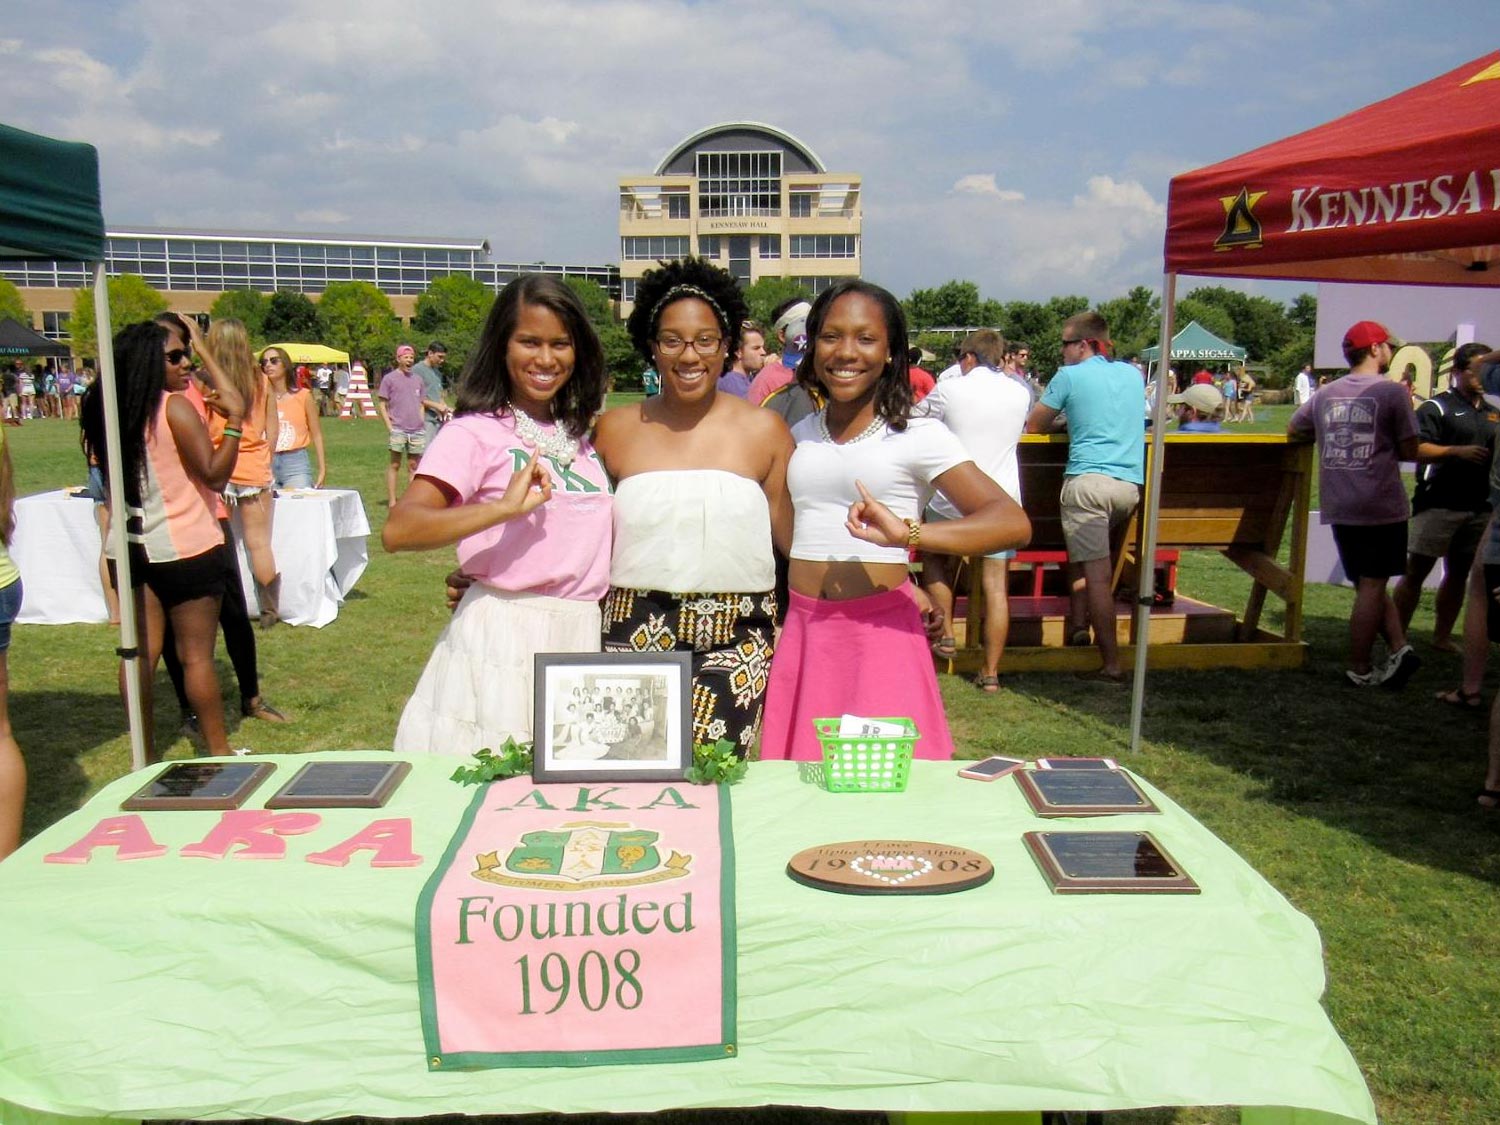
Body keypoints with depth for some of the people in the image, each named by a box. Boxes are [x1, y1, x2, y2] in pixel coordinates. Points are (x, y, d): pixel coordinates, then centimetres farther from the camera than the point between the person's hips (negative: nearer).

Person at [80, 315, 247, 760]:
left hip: (131, 549, 6)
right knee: (196, 655, 1)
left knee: (140, 652, 10)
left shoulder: (108, 412, 5)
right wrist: (232, 422, -20)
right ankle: (219, 752, 11)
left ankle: (146, 755, 19)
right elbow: (214, 474, -17)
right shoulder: (175, 408, -14)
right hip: (186, 548, -6)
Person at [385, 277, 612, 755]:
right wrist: (504, 508, -29)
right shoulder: (474, 432, -6)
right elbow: (397, 530, -19)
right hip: (503, 638, -5)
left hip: (582, 636, 6)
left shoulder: (579, 437, 14)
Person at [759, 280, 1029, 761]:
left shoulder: (918, 436, -5)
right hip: (803, 634, 4)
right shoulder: (798, 436, 11)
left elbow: (1013, 523, -17)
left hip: (883, 634, -4)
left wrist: (907, 533, -29)